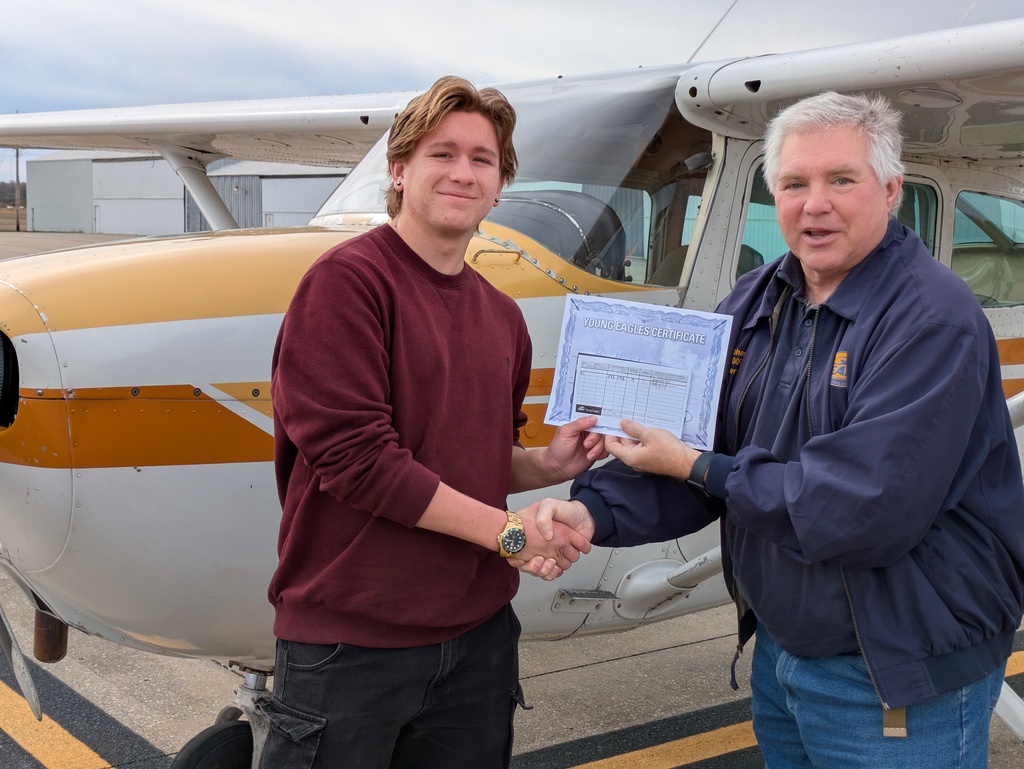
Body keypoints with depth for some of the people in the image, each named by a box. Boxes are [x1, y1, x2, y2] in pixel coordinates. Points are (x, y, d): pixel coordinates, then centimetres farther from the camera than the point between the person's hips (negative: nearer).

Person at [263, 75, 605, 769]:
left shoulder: (503, 318, 10)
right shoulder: (347, 280, -12)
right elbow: (354, 456, -19)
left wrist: (548, 465, -1)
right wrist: (508, 531, -14)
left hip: (477, 635, 7)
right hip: (351, 641, -6)